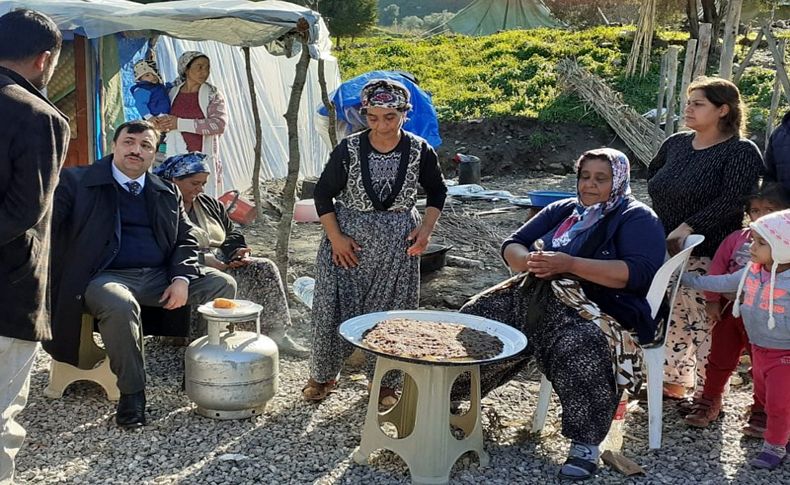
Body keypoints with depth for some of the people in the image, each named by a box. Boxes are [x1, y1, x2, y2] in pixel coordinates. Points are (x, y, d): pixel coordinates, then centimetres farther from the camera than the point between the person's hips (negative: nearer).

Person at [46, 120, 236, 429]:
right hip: (108, 276, -4)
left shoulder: (167, 193, 17)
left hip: (160, 277, 4)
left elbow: (185, 239, 14)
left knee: (223, 285, -12)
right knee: (120, 305, -38)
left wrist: (181, 278, -3)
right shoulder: (77, 182, 6)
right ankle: (131, 392, -18)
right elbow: (47, 223, -3)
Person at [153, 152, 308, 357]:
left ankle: (277, 333, -14)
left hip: (224, 263, 7)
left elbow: (232, 232, 24)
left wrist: (239, 250, 0)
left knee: (265, 268, -14)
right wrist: (204, 259, -23)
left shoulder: (210, 204, 23)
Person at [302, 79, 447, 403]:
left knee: (390, 312, 6)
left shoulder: (419, 151, -6)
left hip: (397, 243, 1)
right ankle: (323, 375, 22)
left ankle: (384, 380, 25)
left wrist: (427, 227, -2)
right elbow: (323, 193, 0)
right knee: (333, 307, 0)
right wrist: (335, 237, -7)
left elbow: (437, 191, 11)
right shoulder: (349, 149, -9)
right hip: (349, 238, 0)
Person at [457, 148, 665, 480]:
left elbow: (638, 272, -15)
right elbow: (512, 246, 16)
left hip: (598, 309, -6)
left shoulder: (637, 219, 2)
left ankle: (586, 443, -26)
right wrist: (529, 261, -10)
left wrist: (570, 264, -20)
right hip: (535, 296, 6)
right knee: (476, 319, -10)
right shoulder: (561, 210, 21)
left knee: (583, 347, -38)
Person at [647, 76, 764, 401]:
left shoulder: (741, 152, -9)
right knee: (672, 322, 15)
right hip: (665, 251, 7)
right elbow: (653, 176, 29)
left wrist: (688, 227, -27)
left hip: (706, 257, -7)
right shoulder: (676, 143, 11)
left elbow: (733, 201, -23)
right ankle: (673, 384, 30)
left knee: (705, 327, -3)